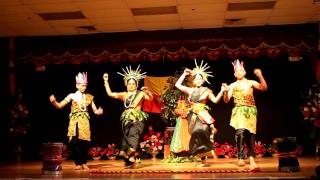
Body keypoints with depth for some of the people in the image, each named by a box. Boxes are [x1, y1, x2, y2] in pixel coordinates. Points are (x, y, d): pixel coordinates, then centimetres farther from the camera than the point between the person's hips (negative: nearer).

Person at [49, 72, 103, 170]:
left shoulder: (89, 97, 10)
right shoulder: (72, 96, 4)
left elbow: (95, 111, 11)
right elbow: (60, 106, 1)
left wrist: (99, 111, -13)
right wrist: (53, 101, -19)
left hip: (85, 122, 2)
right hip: (75, 122, -2)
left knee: (85, 142, -2)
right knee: (75, 142, -7)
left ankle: (84, 163, 12)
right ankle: (78, 163, 4)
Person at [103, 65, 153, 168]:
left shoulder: (140, 93, 5)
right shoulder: (124, 95, 13)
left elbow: (150, 98, -9)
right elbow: (110, 94, 9)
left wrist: (147, 92, -29)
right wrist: (106, 81, 5)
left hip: (138, 119, -3)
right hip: (127, 119, 3)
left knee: (133, 136, -20)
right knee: (127, 137, -1)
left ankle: (130, 156, -24)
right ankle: (130, 160, 4)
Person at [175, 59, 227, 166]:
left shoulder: (206, 91, 5)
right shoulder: (190, 90, 12)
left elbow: (215, 100, 4)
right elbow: (177, 85, 12)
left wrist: (221, 91, -9)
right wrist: (184, 74, 12)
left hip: (202, 116, -3)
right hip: (193, 116, 4)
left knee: (200, 132, -20)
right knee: (196, 134, 0)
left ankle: (203, 159, -11)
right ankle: (203, 160, 5)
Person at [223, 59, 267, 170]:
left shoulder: (251, 82, 10)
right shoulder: (232, 85, 11)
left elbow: (264, 88, -5)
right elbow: (226, 100, 4)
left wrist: (260, 76, -17)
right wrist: (225, 92, -15)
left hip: (251, 111, 1)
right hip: (239, 111, -1)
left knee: (250, 134, -2)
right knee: (240, 132, -21)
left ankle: (251, 160, 2)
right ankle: (241, 158, -17)